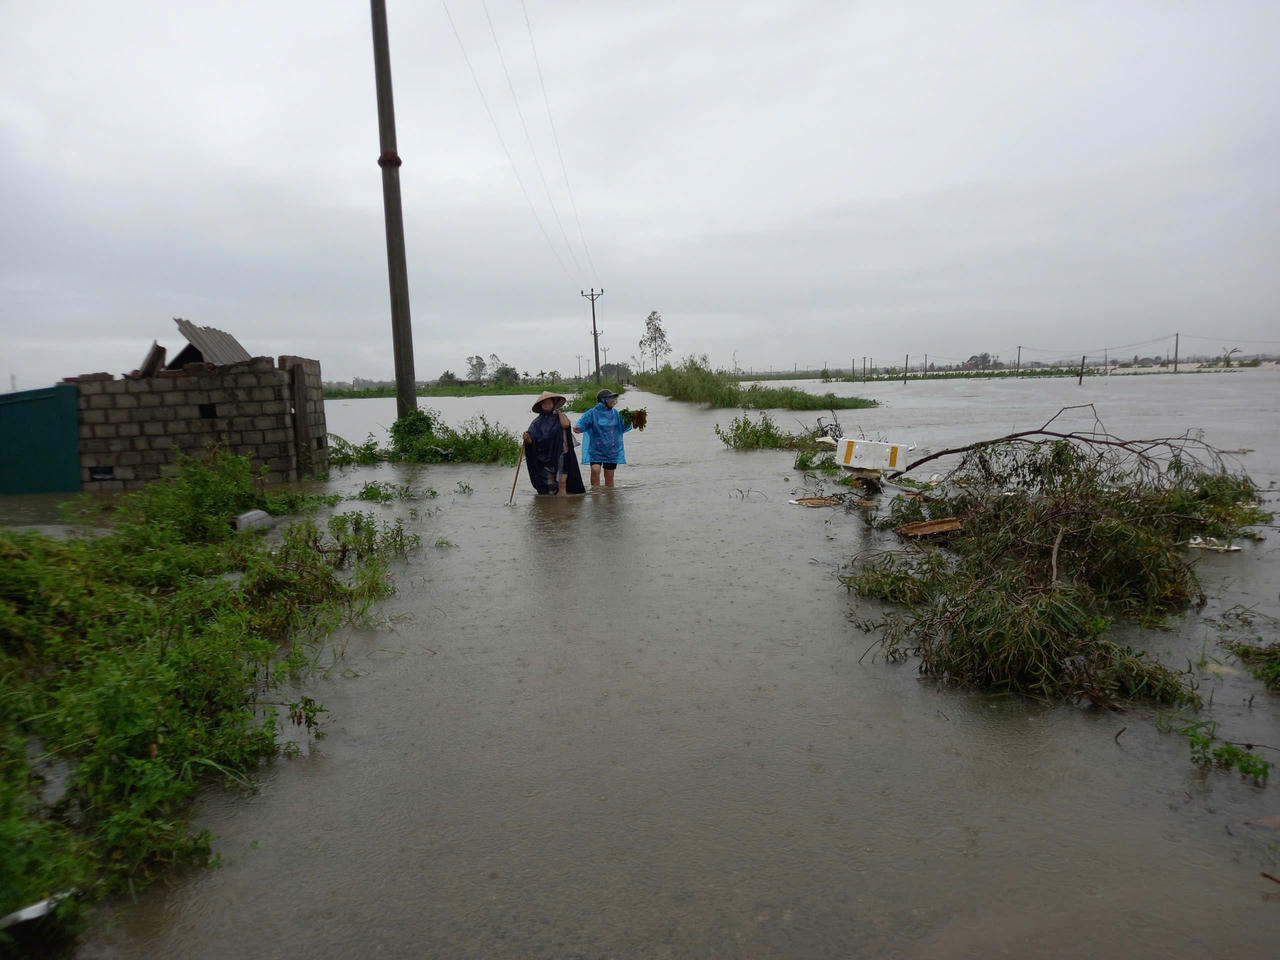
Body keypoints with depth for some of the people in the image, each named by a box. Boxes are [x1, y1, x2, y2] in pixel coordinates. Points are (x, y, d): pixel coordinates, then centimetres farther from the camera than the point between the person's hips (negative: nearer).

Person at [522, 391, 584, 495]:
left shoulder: (559, 417, 8)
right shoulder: (537, 422, 5)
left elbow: (565, 424, -15)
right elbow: (532, 440, -5)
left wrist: (558, 411, -2)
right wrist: (527, 438, -28)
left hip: (559, 455, 0)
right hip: (544, 458, 0)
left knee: (562, 484, -8)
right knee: (548, 486, 0)